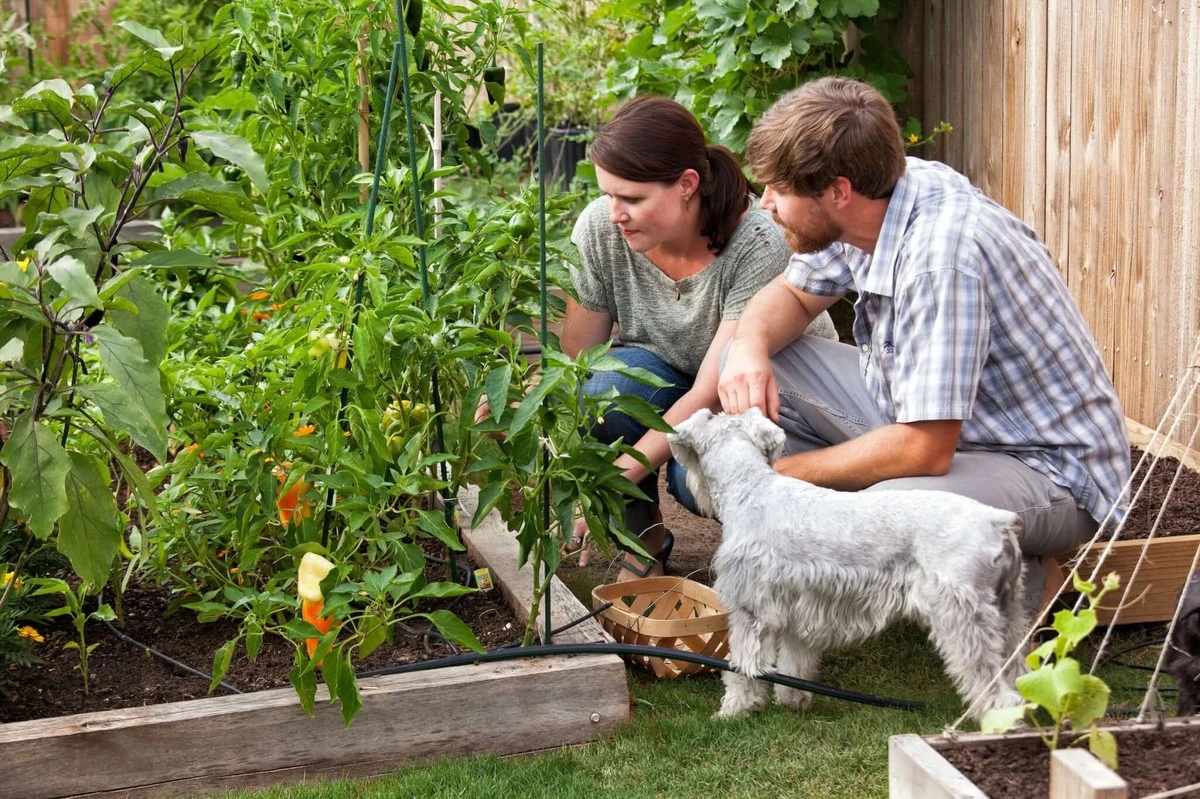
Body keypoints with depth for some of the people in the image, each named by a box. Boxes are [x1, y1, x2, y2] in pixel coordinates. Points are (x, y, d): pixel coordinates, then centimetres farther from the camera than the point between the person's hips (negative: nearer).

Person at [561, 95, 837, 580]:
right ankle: (644, 538, -7)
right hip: (670, 375, 4)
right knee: (607, 389, -32)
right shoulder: (599, 230, -19)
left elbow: (713, 393, -32)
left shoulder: (759, 244, -31)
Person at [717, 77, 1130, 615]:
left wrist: (780, 473, -18)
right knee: (754, 367, -2)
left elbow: (924, 449, -31)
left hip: (1044, 467, -8)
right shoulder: (867, 202, -8)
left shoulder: (940, 252, -33)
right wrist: (751, 345, -13)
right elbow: (794, 293, 11)